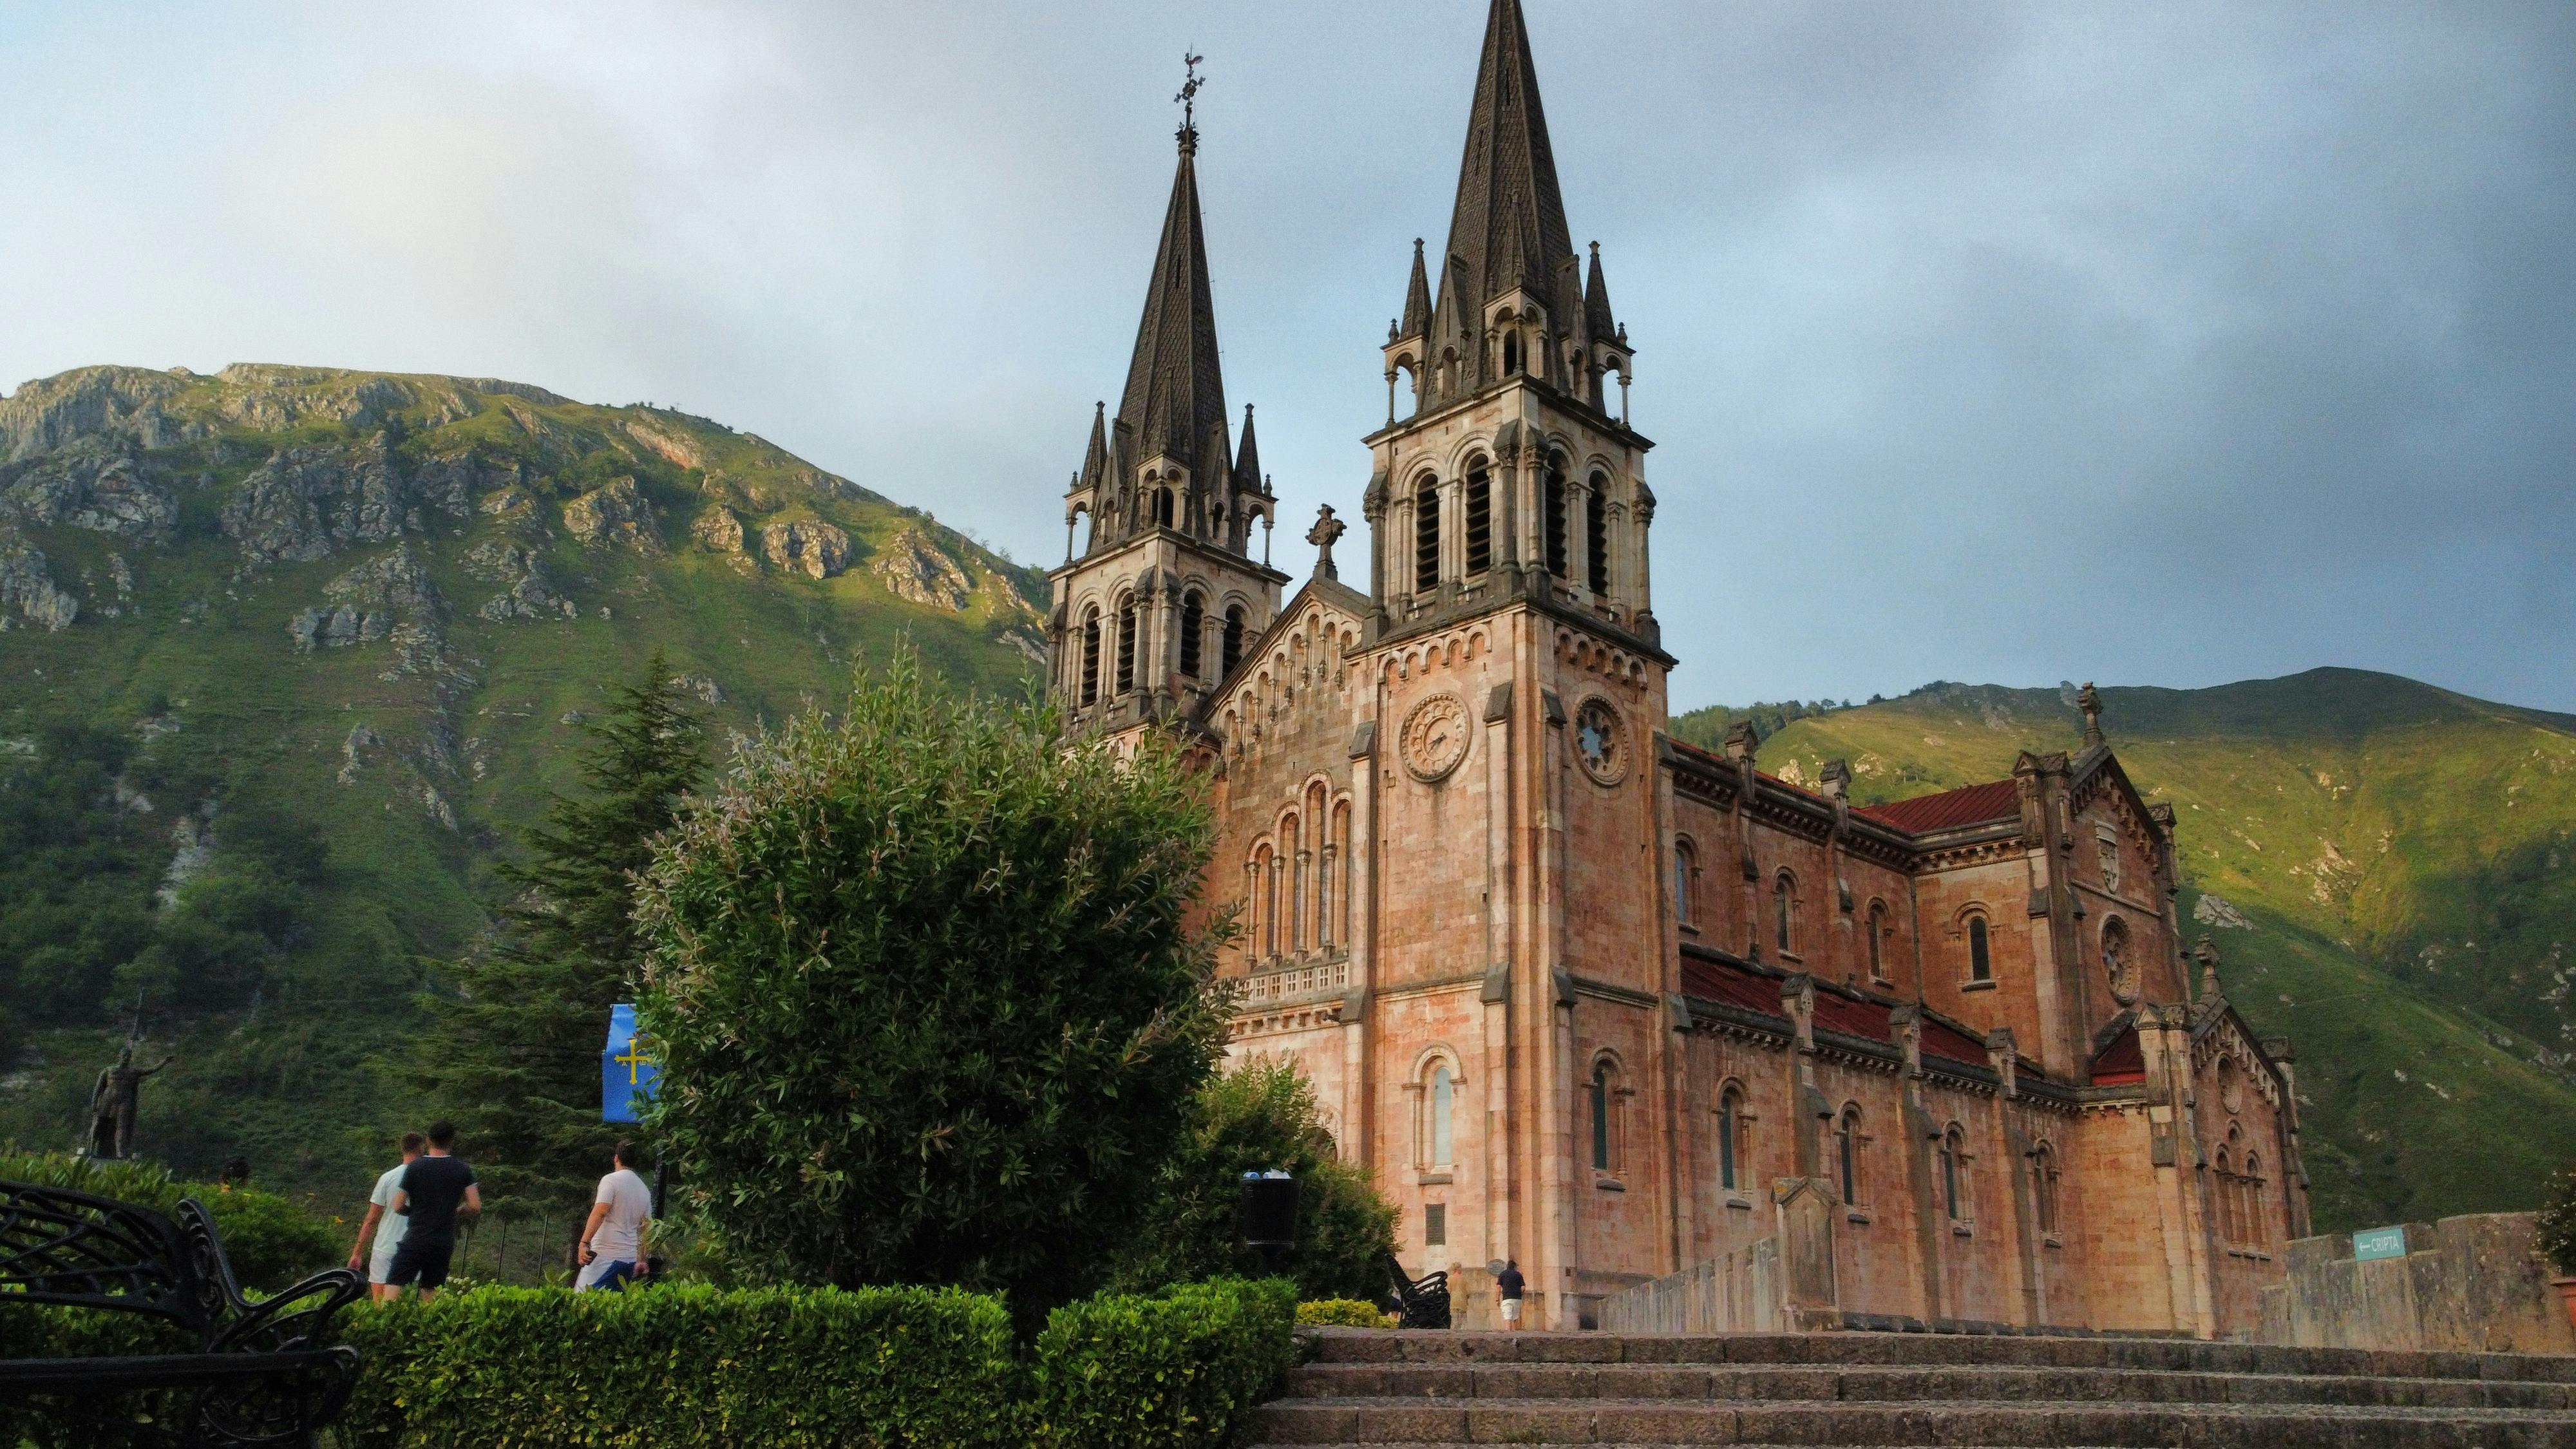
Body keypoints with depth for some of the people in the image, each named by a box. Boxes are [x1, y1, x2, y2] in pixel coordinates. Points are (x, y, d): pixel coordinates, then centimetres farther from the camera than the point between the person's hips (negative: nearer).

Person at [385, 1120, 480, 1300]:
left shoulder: (415, 1167, -4)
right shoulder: (462, 1169, 2)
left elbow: (398, 1206, -2)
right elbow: (475, 1206, -2)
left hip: (416, 1240, -3)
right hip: (445, 1243, 3)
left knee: (394, 1286, -4)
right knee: (431, 1293, 10)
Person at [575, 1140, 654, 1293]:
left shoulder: (611, 1180, -3)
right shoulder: (644, 1190, 17)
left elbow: (599, 1213, -17)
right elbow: (646, 1228, 21)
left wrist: (584, 1243, -22)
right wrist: (642, 1260, 27)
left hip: (605, 1257, -7)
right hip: (629, 1258, 7)